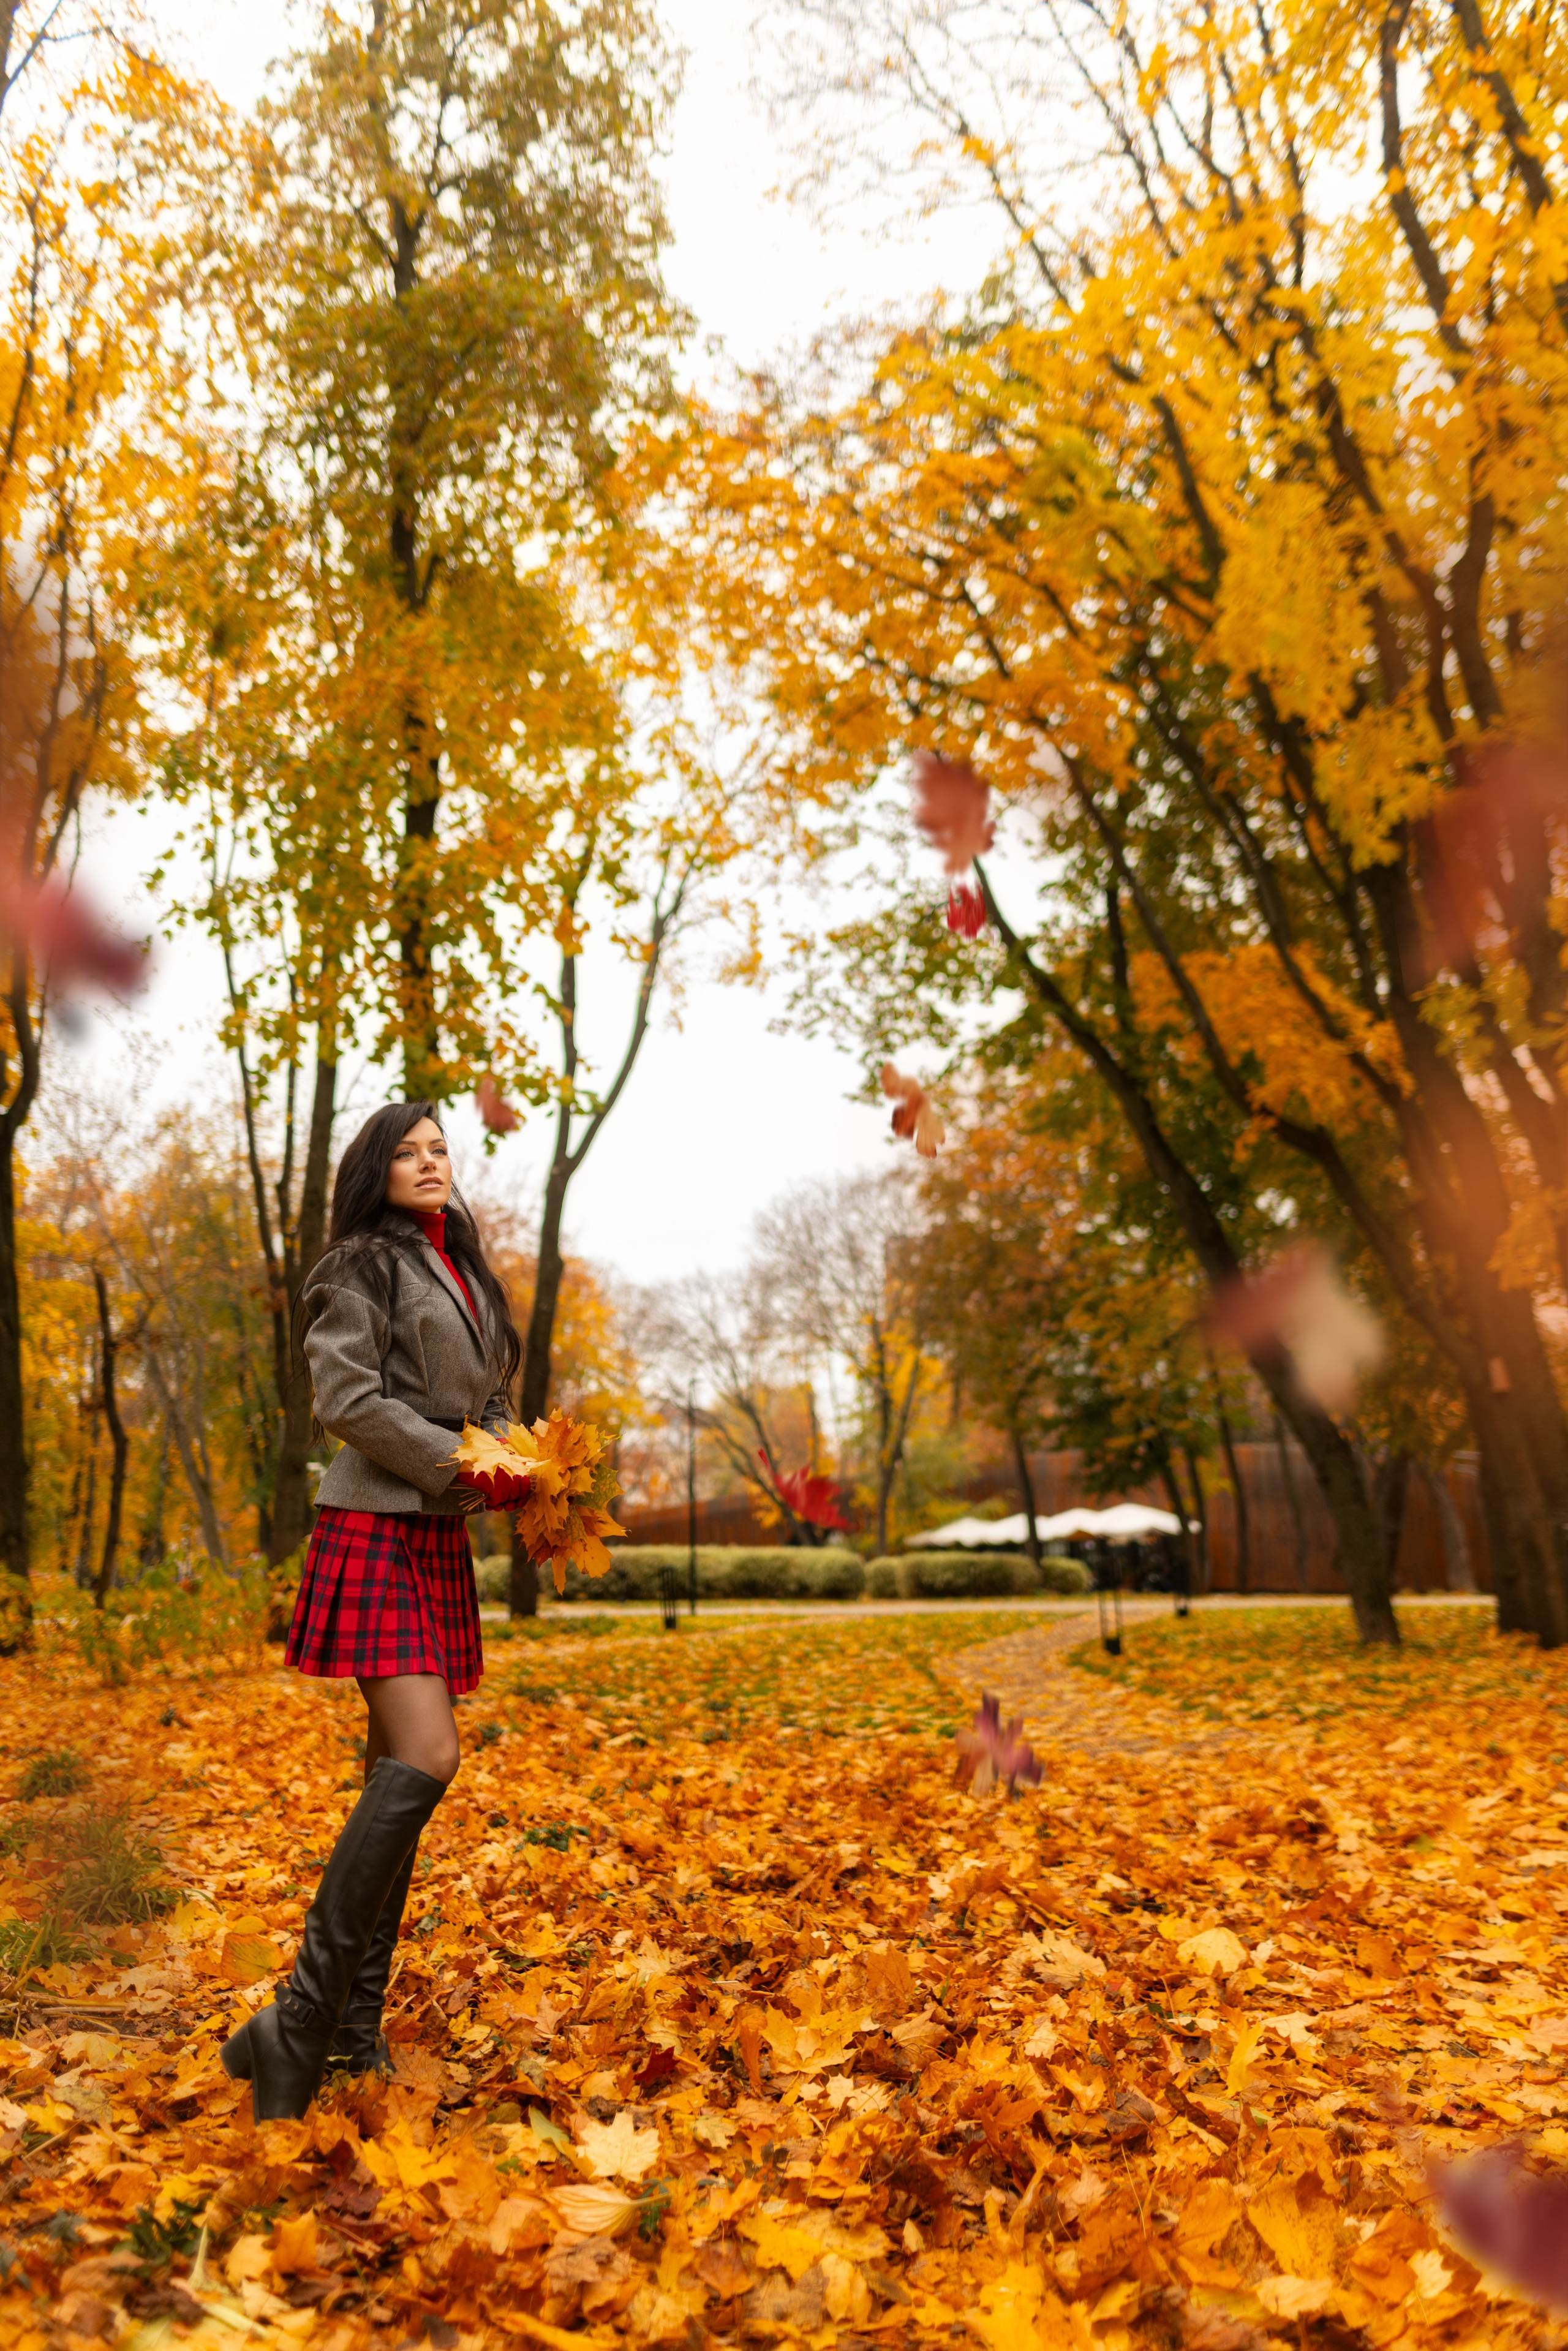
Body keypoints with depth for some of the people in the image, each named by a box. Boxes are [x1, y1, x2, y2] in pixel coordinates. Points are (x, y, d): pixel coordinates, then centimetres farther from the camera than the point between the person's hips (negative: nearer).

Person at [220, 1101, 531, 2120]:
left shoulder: (468, 1278, 19)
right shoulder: (363, 1266, -3)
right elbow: (348, 1396, -14)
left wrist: (519, 1466, 2)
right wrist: (463, 1464, -15)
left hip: (439, 1539, 8)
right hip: (375, 1530, -8)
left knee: (398, 1774, 8)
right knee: (425, 1761, -19)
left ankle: (356, 2023, 17)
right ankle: (299, 2023, -10)